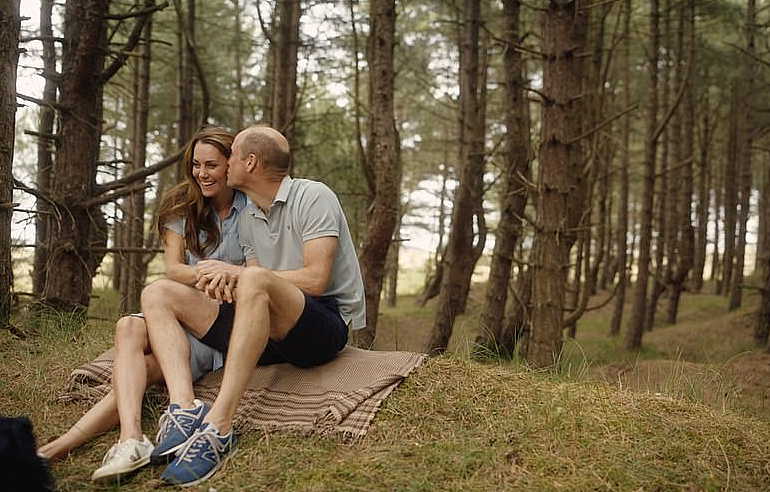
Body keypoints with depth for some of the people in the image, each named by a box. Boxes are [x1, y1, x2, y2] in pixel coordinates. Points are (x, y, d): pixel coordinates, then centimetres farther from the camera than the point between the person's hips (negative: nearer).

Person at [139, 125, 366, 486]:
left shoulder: (313, 197, -5)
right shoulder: (247, 218, 17)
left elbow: (314, 279, -17)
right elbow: (260, 292, 10)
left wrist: (237, 275, -11)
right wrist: (229, 283, -14)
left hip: (327, 325, -8)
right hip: (270, 332, 8)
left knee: (254, 280, -38)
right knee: (158, 295, -4)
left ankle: (218, 427, -42)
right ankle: (184, 409, -30)